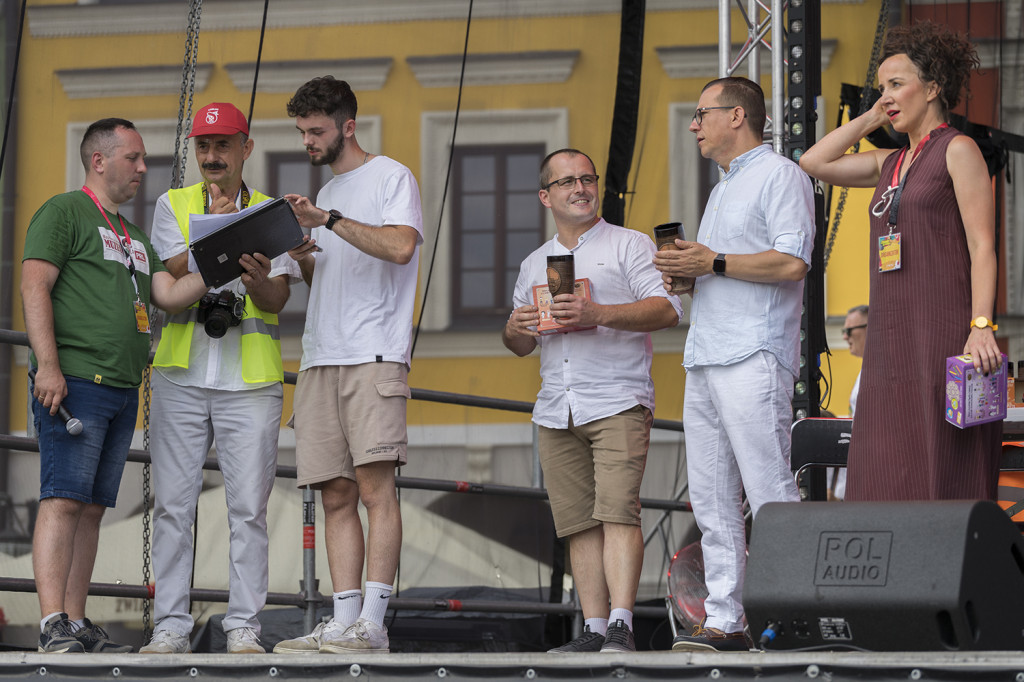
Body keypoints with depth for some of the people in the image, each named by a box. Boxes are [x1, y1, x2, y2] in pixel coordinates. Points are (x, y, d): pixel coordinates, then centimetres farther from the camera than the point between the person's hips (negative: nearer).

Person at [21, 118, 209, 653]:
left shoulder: (134, 237, 25)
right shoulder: (64, 213, 0)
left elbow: (168, 294, 16)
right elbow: (34, 286, -10)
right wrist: (48, 365, -19)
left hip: (122, 389, 8)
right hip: (73, 382, -8)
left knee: (93, 507, 6)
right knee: (63, 500, -14)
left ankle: (76, 624, 7)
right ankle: (53, 627, -21)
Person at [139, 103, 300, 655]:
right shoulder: (173, 206, 10)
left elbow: (277, 300, -2)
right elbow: (176, 274, -5)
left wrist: (257, 280, -25)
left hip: (250, 380, 0)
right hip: (182, 375, 0)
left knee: (248, 507, -3)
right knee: (172, 505, -2)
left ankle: (244, 628, 0)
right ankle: (171, 627, 2)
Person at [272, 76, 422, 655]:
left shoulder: (392, 178, 2)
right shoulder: (328, 194, 26)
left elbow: (400, 246, -15)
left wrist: (329, 219, -16)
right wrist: (303, 256, 7)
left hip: (374, 356, -8)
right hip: (321, 359, 8)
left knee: (375, 484, -15)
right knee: (338, 495, 2)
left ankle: (372, 624, -20)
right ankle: (344, 624, -1)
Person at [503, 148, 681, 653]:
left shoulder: (630, 245, 6)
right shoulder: (534, 264, 22)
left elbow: (666, 309, -6)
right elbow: (519, 346, 26)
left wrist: (597, 314, -18)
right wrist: (515, 329, 1)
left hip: (618, 402, -5)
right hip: (556, 411, 5)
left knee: (618, 511, -16)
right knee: (579, 522, 1)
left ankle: (621, 625, -22)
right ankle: (594, 629, 2)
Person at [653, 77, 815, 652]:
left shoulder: (780, 175, -3)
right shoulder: (726, 188, 26)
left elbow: (791, 261, -15)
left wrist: (714, 263, -11)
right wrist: (686, 274, 12)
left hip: (754, 359, -10)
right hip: (706, 360, 10)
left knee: (770, 494, -12)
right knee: (712, 499, 5)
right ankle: (725, 621, 5)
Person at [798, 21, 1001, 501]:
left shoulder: (957, 150, -2)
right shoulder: (892, 164, 20)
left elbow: (982, 246, -9)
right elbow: (815, 163, 19)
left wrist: (981, 326, -20)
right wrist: (873, 117, 16)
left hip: (943, 336, -8)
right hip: (893, 344, 8)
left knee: (945, 481, -10)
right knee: (888, 481, 2)